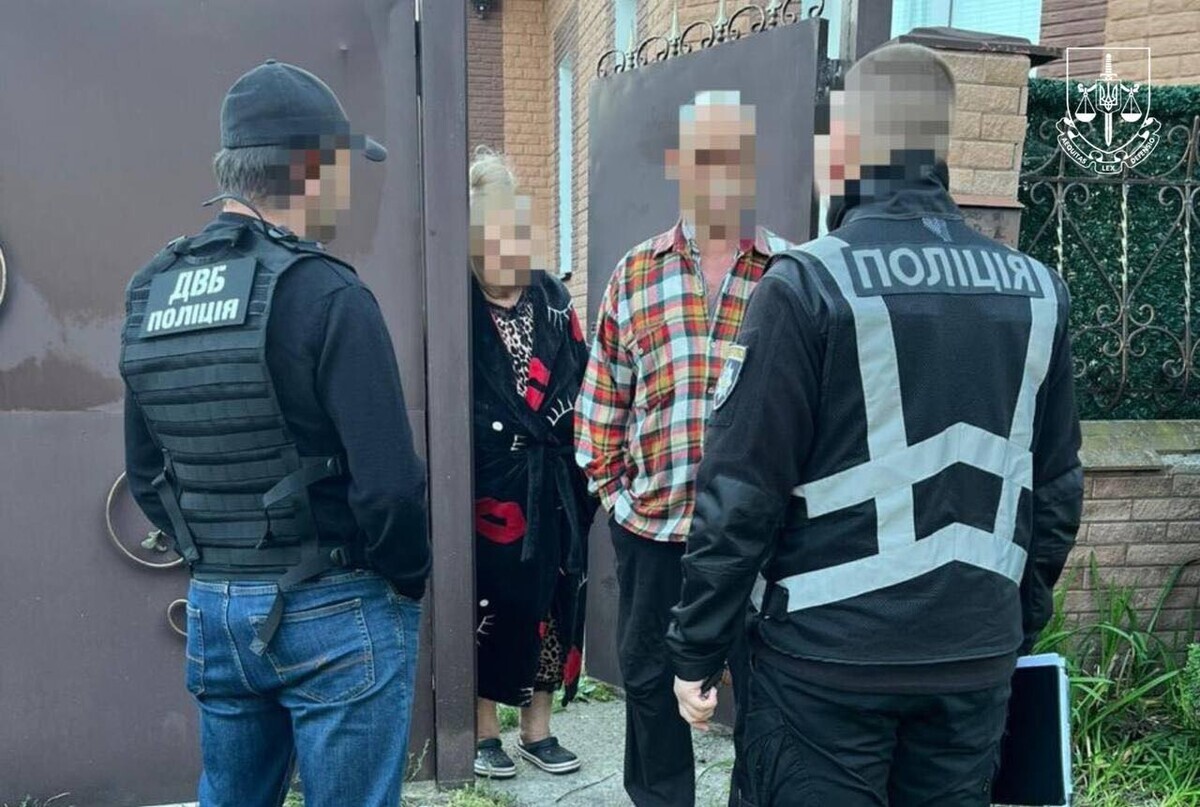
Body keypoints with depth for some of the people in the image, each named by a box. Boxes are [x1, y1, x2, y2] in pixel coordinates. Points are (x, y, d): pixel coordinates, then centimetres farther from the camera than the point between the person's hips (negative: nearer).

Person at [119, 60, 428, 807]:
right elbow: (388, 484, -21)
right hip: (335, 611, -6)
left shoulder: (151, 295, 5)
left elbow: (147, 476, 11)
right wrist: (409, 577, -4)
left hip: (214, 607, 7)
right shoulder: (323, 293, -17)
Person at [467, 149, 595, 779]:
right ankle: (484, 731, 22)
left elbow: (581, 385, 10)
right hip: (487, 484, -4)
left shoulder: (553, 298, 7)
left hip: (553, 483, 4)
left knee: (551, 600, 10)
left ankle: (537, 727, 26)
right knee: (488, 604, 5)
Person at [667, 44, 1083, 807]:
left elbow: (742, 491, -14)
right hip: (978, 657, 5)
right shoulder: (1037, 290, 2)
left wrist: (696, 650, -4)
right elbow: (1056, 491, 7)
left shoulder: (810, 283, -13)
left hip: (829, 657, -4)